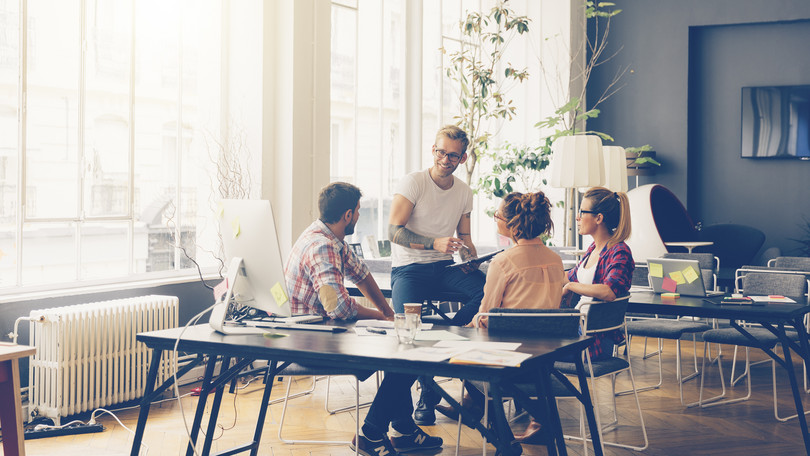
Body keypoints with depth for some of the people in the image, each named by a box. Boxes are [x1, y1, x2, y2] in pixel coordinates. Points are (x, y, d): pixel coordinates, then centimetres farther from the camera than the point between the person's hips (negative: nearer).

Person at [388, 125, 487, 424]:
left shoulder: (464, 192, 10)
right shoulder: (413, 183, -7)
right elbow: (394, 232, -15)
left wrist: (472, 258, -4)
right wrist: (434, 244, -27)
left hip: (445, 267, 4)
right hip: (409, 268, -4)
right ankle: (427, 394, -11)